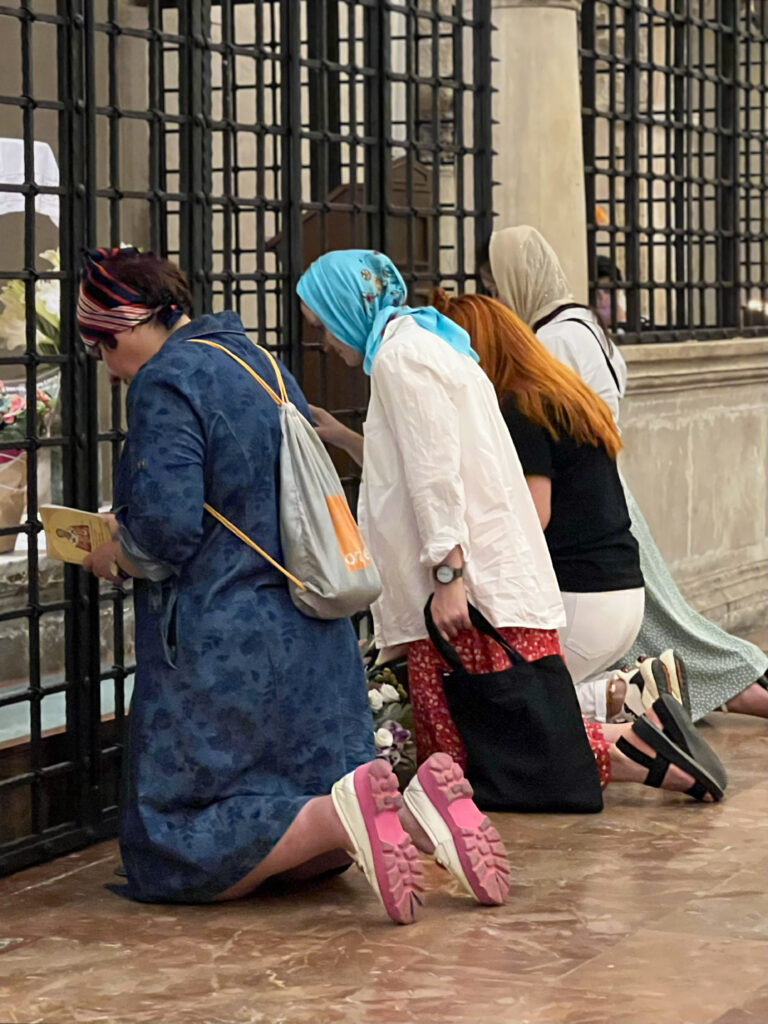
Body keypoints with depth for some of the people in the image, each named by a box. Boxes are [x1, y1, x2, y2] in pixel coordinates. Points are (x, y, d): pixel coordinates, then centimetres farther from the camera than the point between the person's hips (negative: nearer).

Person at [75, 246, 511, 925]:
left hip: (219, 648, -8)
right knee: (306, 849, 15)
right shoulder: (259, 363, 15)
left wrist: (114, 556, 0)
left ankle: (345, 813, -24)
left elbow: (166, 529, -22)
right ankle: (419, 810, -13)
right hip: (315, 639, 9)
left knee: (186, 856, -1)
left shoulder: (165, 383, -12)